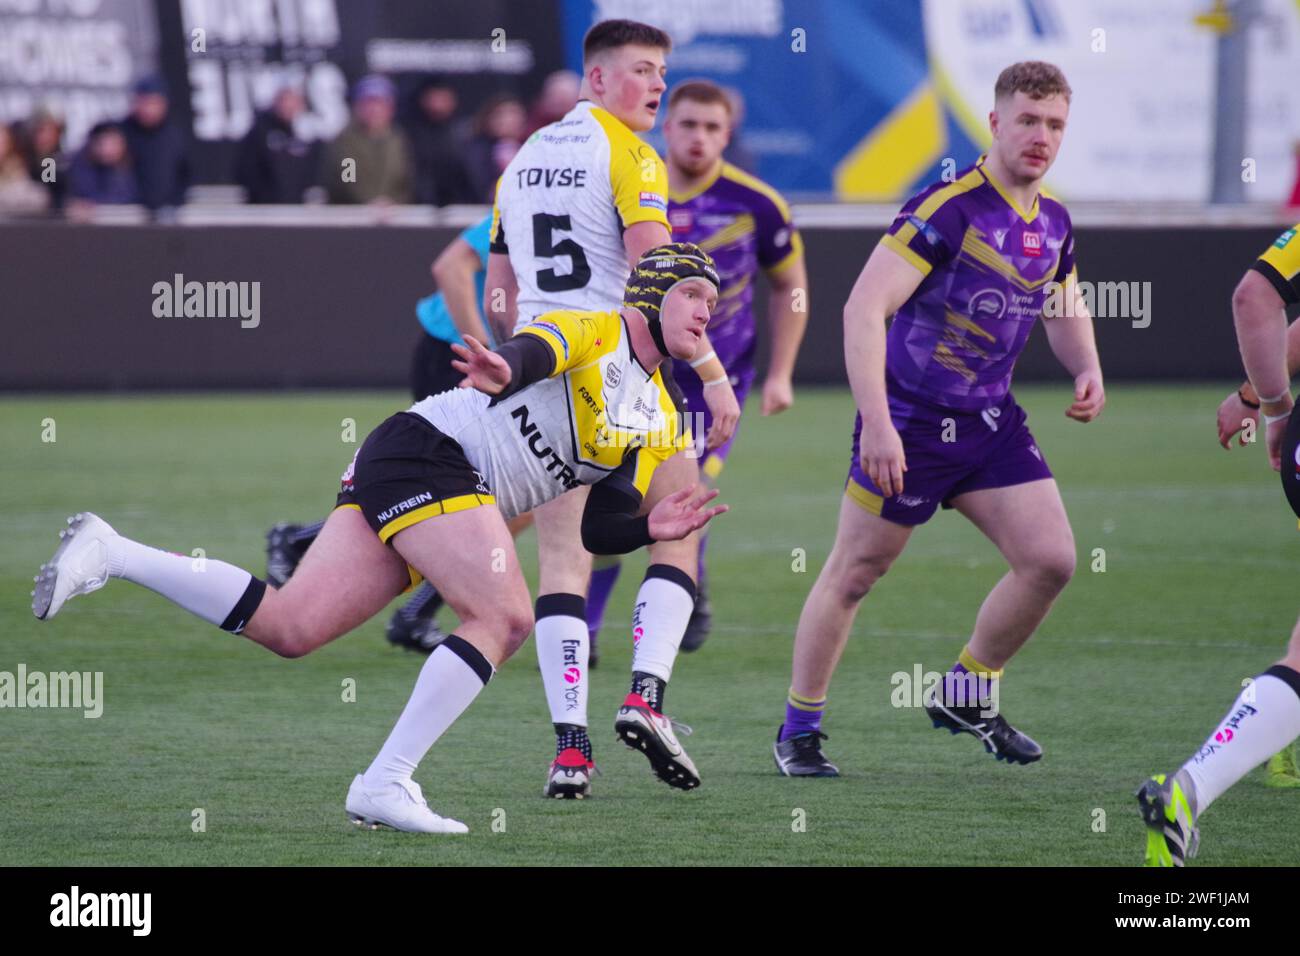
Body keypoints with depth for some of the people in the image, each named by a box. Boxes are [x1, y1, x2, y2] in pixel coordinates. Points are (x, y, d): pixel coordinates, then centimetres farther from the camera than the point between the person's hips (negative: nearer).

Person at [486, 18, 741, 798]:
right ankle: (646, 694, -11)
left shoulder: (523, 160, 15)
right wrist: (714, 375, -16)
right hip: (623, 376, -6)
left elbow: (499, 302, 17)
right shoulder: (630, 156, -7)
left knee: (563, 560, 5)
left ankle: (570, 742, -4)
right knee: (679, 533, 8)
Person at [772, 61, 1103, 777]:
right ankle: (798, 729, 17)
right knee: (853, 574, 3)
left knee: (1051, 559, -7)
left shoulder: (1053, 222, 5)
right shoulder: (947, 208, -19)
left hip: (991, 421, 6)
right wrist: (875, 421, -31)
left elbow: (1065, 308, 26)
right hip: (908, 422, -6)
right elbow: (864, 307, -24)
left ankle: (967, 693, 14)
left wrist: (1087, 370, 5)